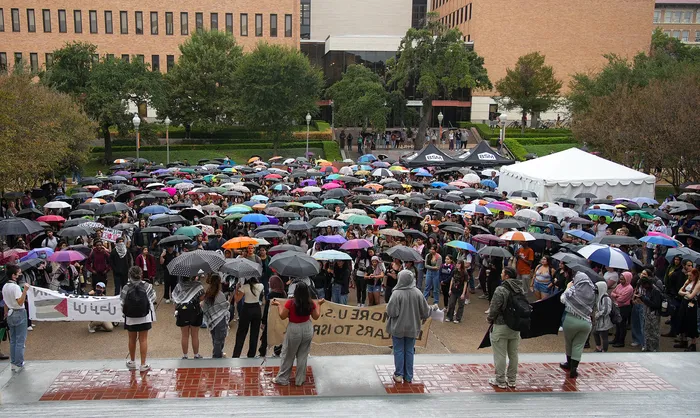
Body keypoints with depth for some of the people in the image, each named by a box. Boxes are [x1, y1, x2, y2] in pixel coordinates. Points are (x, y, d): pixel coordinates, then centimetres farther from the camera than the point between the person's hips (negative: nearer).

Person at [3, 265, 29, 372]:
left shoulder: (4, 287, 6)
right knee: (20, 341, 0)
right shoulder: (16, 287, -19)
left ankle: (13, 363, 22)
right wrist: (25, 290, -34)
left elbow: (5, 303, 13)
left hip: (10, 314, 8)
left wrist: (6, 314, 22)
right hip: (19, 314, -8)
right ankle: (19, 364, 5)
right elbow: (20, 302, -27)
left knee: (13, 340, 16)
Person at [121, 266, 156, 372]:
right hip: (145, 317, -1)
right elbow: (152, 300, -7)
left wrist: (125, 311, 8)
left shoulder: (126, 288, -12)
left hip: (130, 318, 1)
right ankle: (143, 364, 7)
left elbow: (122, 303, -10)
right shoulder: (147, 286, -12)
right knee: (143, 339, 6)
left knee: (132, 339, 17)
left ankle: (132, 362, 33)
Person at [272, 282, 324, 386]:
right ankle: (300, 380, 25)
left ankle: (282, 379, 24)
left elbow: (282, 316, -11)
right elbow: (316, 317, 3)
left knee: (288, 355, 13)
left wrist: (279, 305, 1)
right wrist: (319, 304, 13)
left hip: (294, 330, -3)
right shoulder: (311, 303, -10)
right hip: (307, 329, 3)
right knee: (303, 355, 16)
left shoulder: (290, 302, -21)